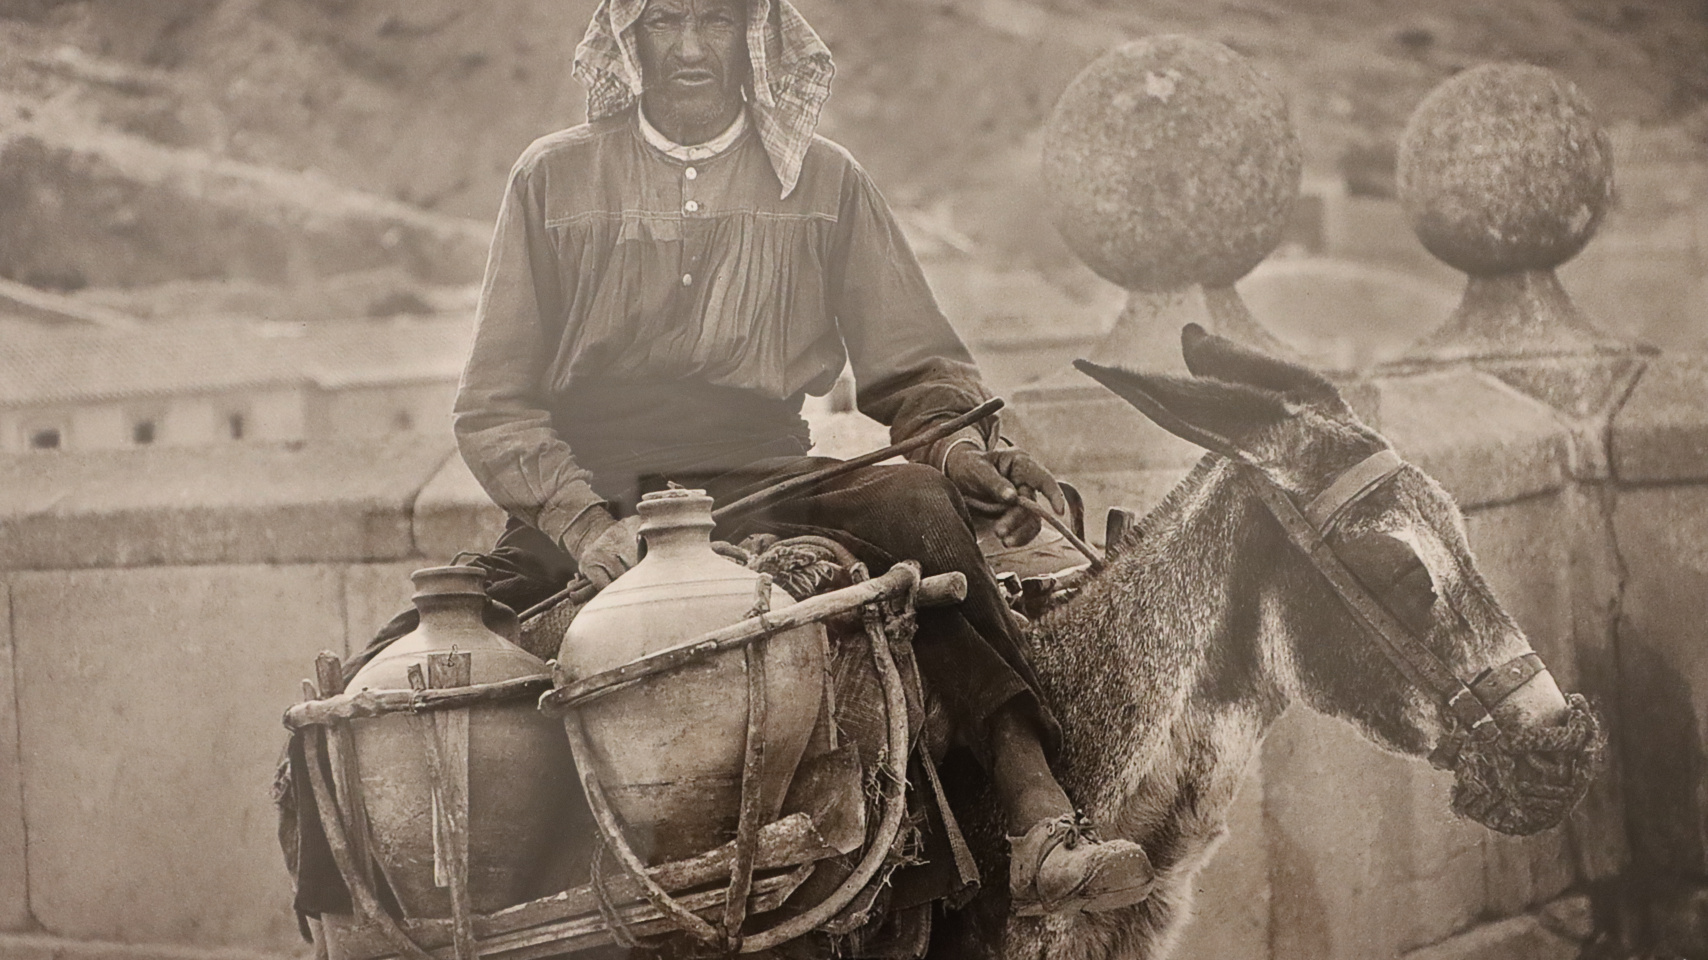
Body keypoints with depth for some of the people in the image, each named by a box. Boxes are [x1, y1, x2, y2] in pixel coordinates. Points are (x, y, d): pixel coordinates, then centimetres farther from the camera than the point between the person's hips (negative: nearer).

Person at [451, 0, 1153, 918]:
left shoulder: (823, 179, 13)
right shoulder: (555, 177, 9)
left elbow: (914, 364, 13)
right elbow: (496, 404, 4)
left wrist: (961, 444, -11)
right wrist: (581, 522, -14)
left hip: (765, 489, 0)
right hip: (594, 493, 1)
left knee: (918, 501, -30)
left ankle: (1040, 817, -41)